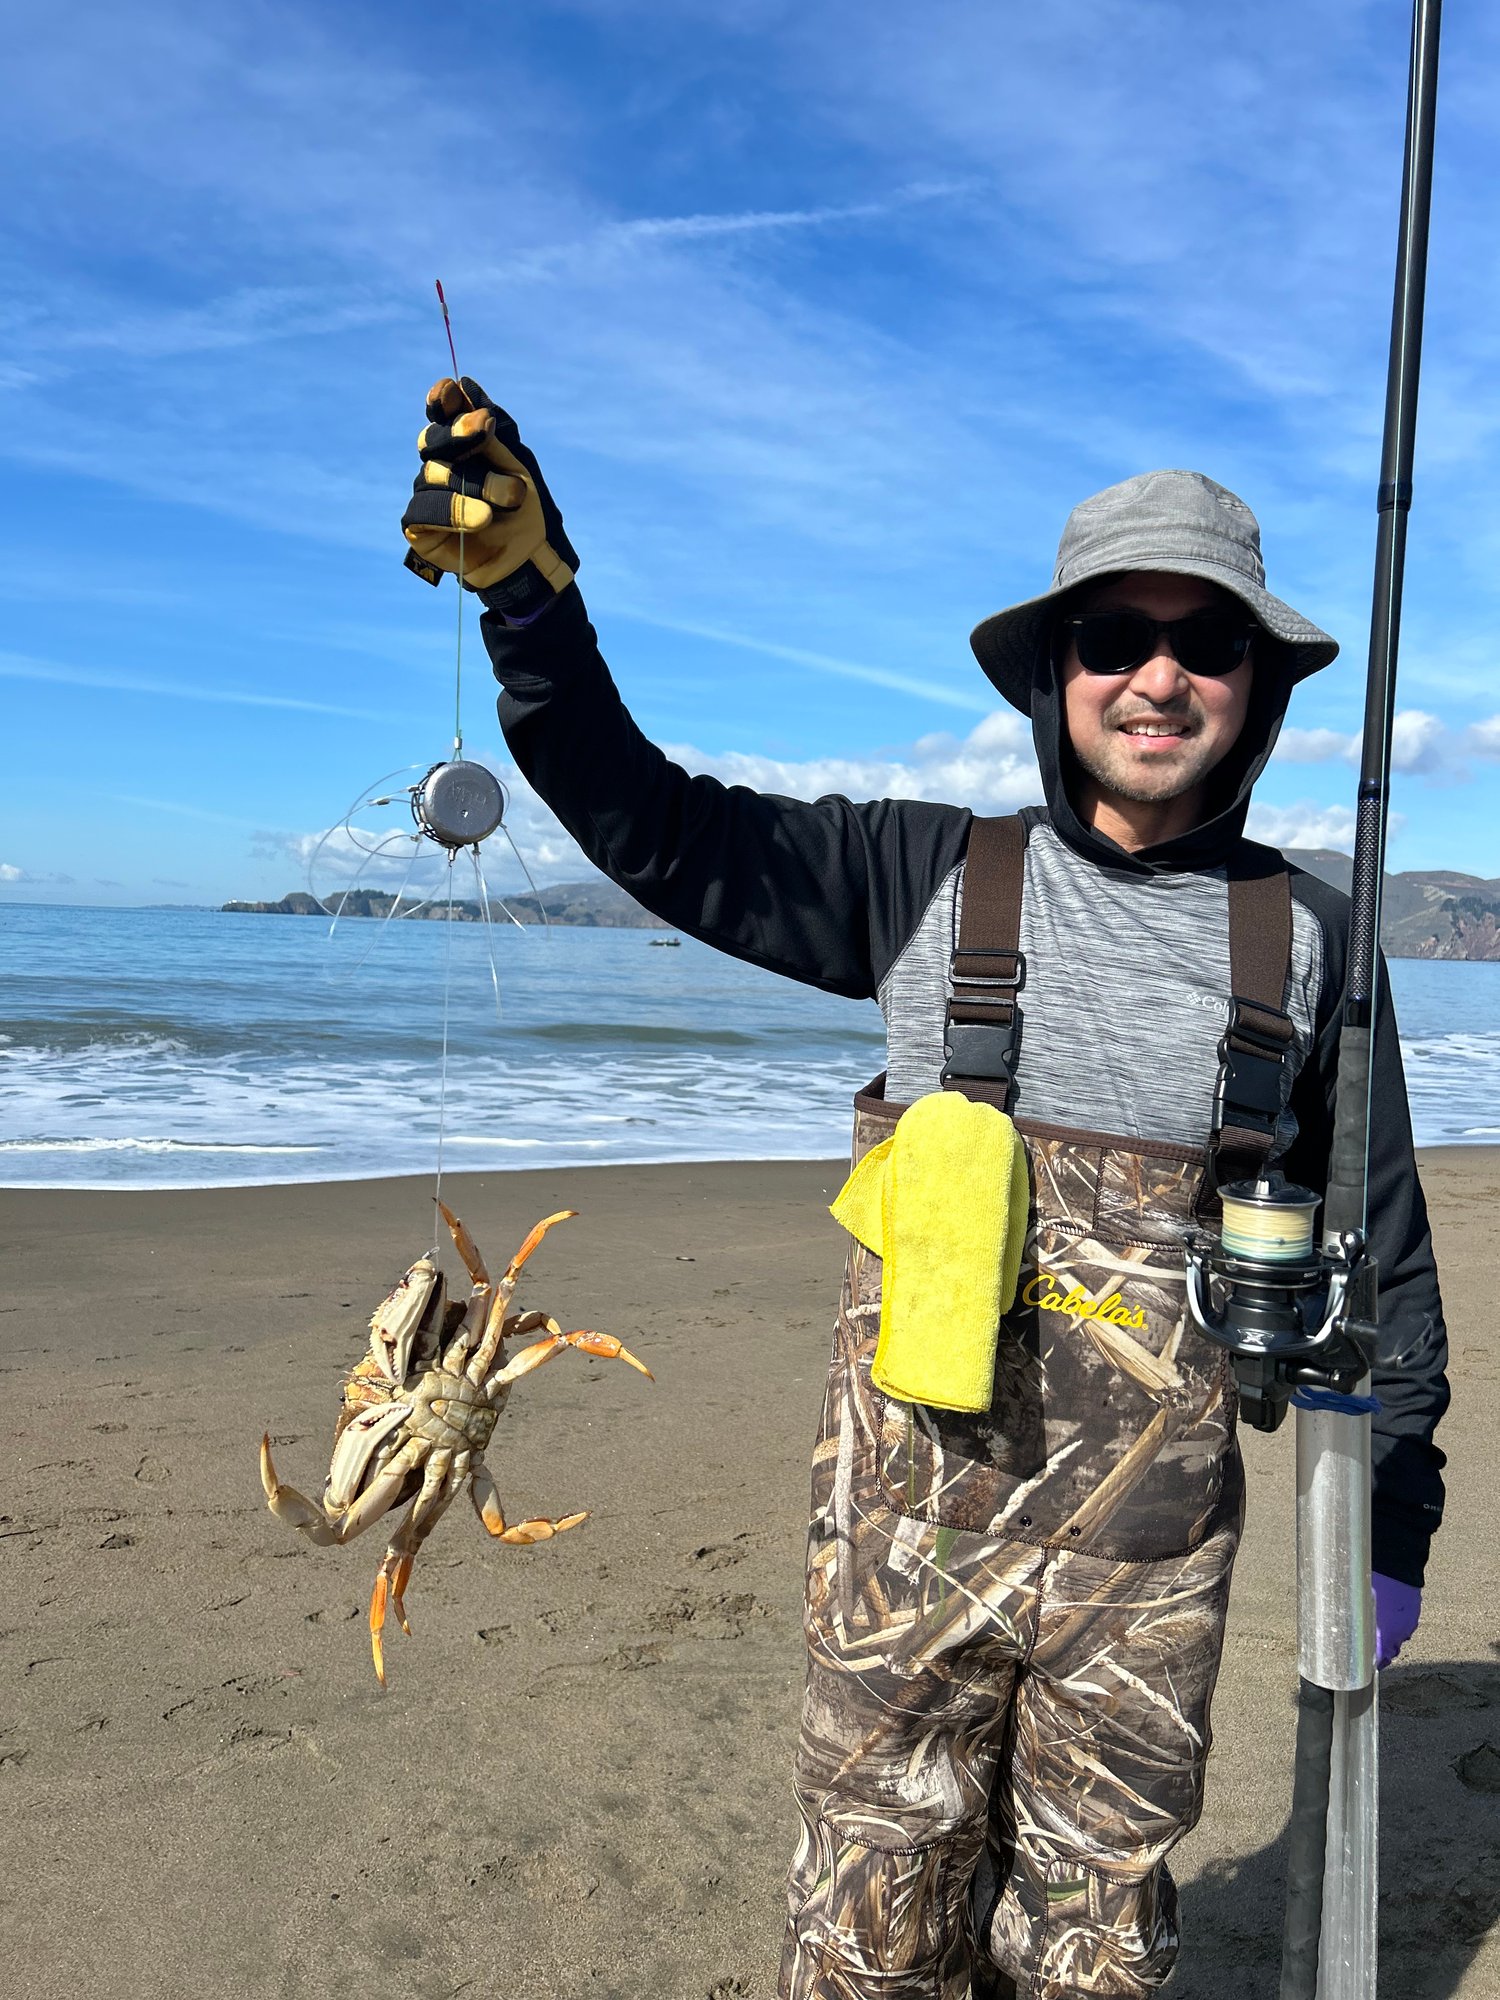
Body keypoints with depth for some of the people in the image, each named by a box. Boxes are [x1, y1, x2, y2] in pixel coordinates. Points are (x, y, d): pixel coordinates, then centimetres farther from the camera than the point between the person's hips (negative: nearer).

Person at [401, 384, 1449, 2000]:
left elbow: (1381, 1248, 8)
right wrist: (526, 588, -16)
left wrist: (1395, 1517, 10)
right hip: (912, 1526, 0)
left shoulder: (1307, 938, 1)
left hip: (1147, 1559, 1)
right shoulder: (930, 879, -3)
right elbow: (649, 825, -4)